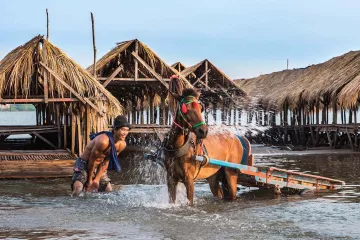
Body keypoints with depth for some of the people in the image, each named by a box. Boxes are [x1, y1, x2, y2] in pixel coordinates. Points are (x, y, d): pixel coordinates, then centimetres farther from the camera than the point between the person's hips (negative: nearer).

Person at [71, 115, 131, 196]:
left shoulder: (122, 145, -9)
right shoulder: (103, 141, -32)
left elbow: (106, 162, -1)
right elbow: (92, 160, -21)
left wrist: (97, 179, -4)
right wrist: (89, 180, -10)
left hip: (98, 167, 7)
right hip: (84, 164, -7)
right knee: (78, 190, -25)